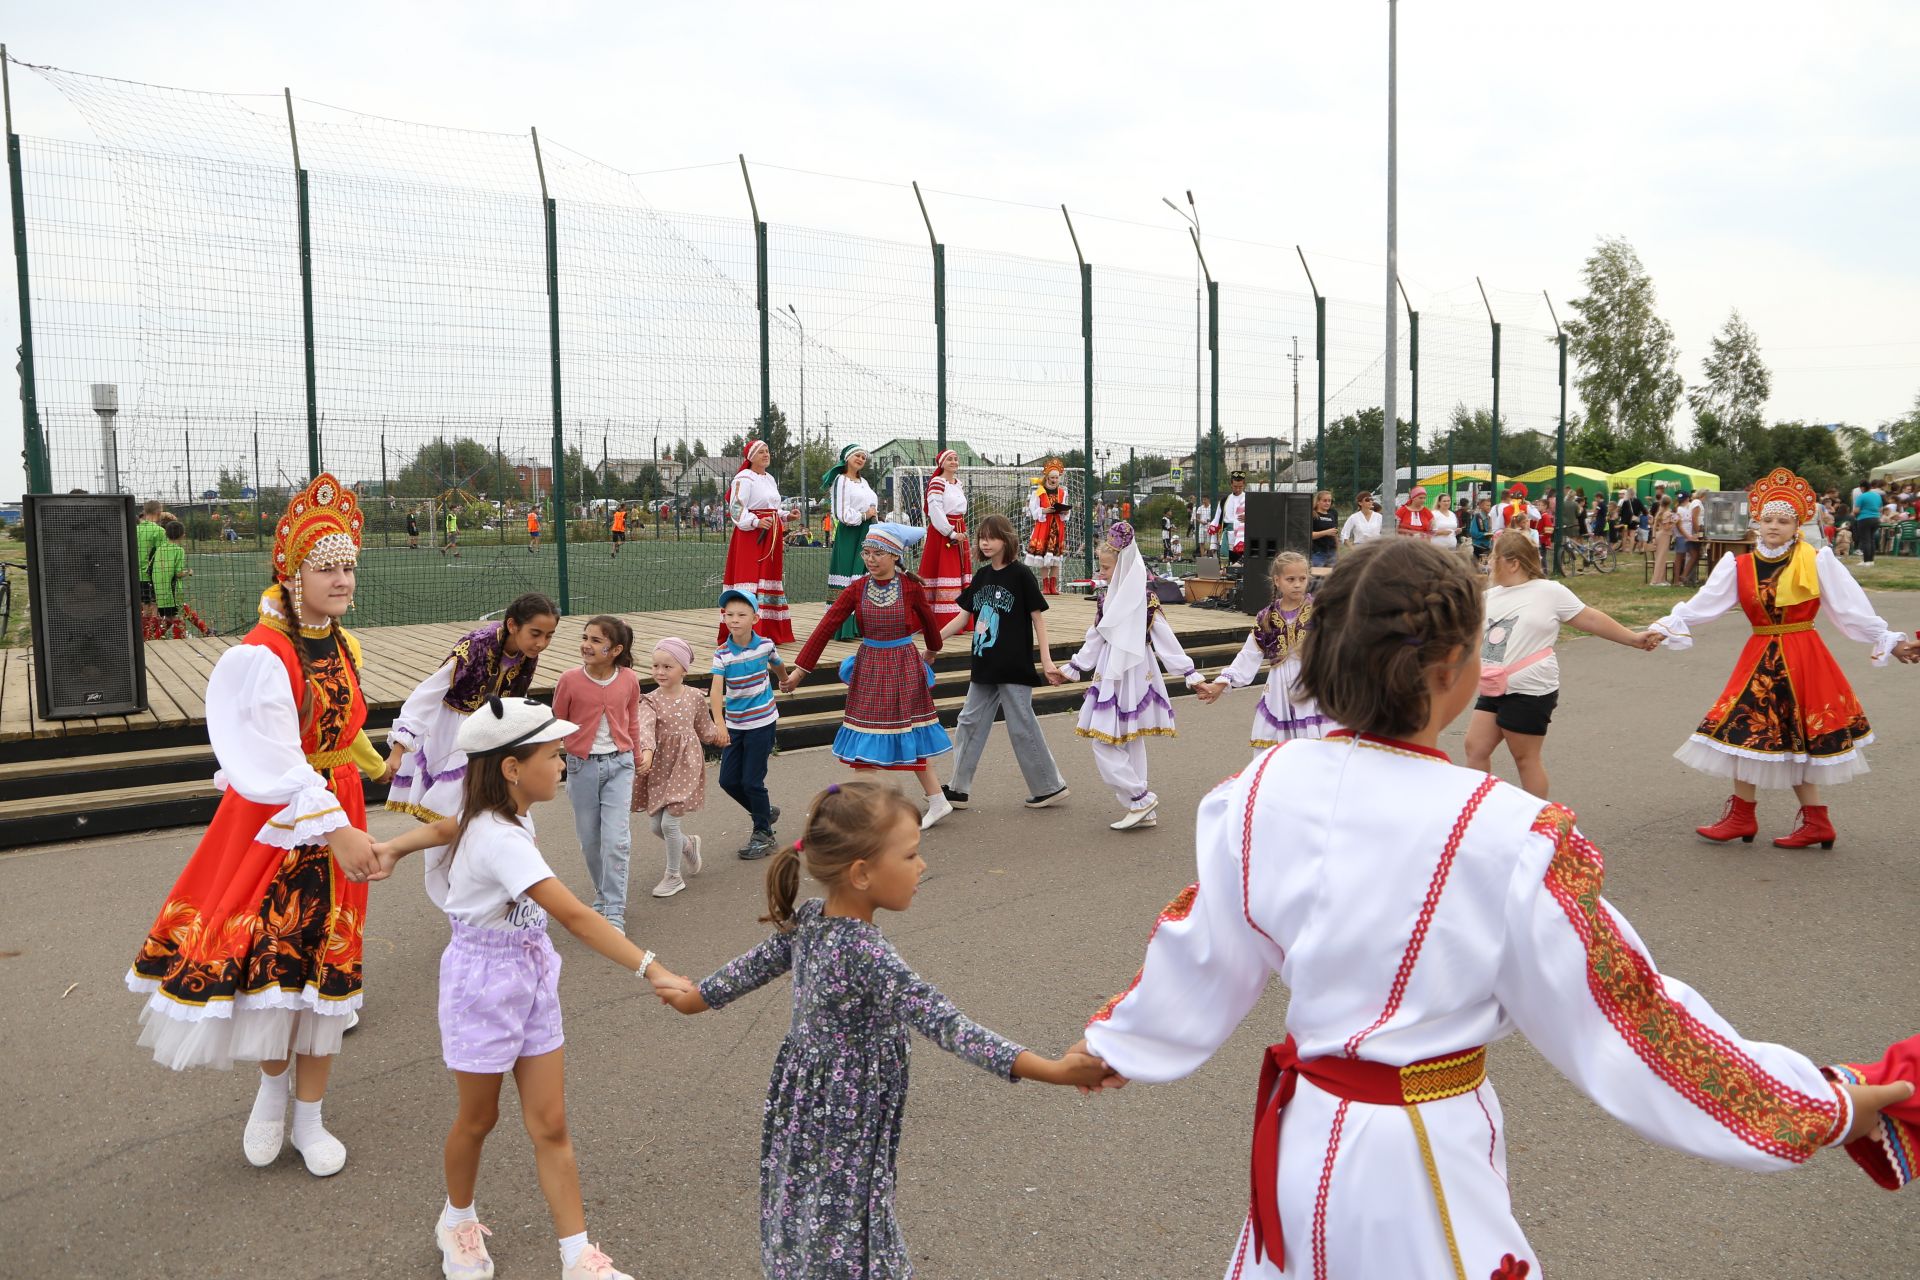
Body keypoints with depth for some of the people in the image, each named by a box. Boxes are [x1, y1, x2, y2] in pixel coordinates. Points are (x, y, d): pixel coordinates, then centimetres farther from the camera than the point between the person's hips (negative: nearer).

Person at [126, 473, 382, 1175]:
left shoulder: (343, 645, 5)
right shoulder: (259, 658, -18)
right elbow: (276, 764, -26)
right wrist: (334, 828, -35)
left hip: (337, 818, 6)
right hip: (271, 821, -5)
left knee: (323, 963, 8)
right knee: (273, 958, -6)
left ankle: (308, 1119, 21)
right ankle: (271, 1090, 25)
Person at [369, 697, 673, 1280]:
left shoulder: (508, 816, -4)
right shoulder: (500, 839, -31)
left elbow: (447, 827, 15)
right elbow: (574, 915, -40)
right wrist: (652, 970, -45)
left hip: (532, 979, 7)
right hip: (484, 985, -7)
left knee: (550, 1125, 7)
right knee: (479, 1119, 16)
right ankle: (458, 1221, 43)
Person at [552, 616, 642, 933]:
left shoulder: (629, 680, -6)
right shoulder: (570, 680, -11)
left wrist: (638, 759, 23)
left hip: (619, 765, 0)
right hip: (582, 766, 0)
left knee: (616, 840, -8)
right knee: (590, 840, 10)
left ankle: (614, 912, 0)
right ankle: (603, 895, 32)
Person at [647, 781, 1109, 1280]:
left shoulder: (807, 918, -3)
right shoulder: (865, 954, -29)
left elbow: (757, 963, 14)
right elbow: (941, 1022, -35)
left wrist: (698, 996, 35)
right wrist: (1049, 1070, -40)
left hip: (802, 1105, 8)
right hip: (846, 1122, -8)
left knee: (809, 1235, 22)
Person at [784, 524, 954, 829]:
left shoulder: (911, 587, -9)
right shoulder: (857, 588, -4)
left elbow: (929, 621, 9)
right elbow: (826, 626, -7)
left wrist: (931, 651, 27)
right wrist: (799, 669, -12)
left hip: (903, 667, -3)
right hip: (868, 667, 3)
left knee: (910, 736, 2)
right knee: (865, 742, 4)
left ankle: (937, 801, 16)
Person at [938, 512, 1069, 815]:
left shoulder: (1020, 574, -8)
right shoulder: (981, 576, 9)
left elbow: (1037, 617, -8)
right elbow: (965, 615, 14)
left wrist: (1046, 659, -12)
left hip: (1014, 668, -7)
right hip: (984, 666, 7)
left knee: (1022, 728, -1)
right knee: (969, 723, 8)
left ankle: (1050, 786, 13)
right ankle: (959, 789, 17)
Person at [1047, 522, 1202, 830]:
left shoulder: (1144, 602, -11)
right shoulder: (1107, 600, 8)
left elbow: (1166, 641, -8)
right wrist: (1069, 671, 18)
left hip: (1132, 678, -7)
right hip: (1110, 678, 7)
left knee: (1105, 744, -10)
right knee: (1129, 746, 10)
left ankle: (1142, 798, -2)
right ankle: (1144, 811, 15)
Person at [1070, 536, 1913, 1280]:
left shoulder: (1260, 791, -11)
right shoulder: (1512, 839, -23)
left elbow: (1198, 955, 1)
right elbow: (1629, 1017, -14)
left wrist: (1111, 1047, 20)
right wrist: (1834, 1109, -1)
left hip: (1298, 1138, 5)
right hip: (1419, 1169, -4)